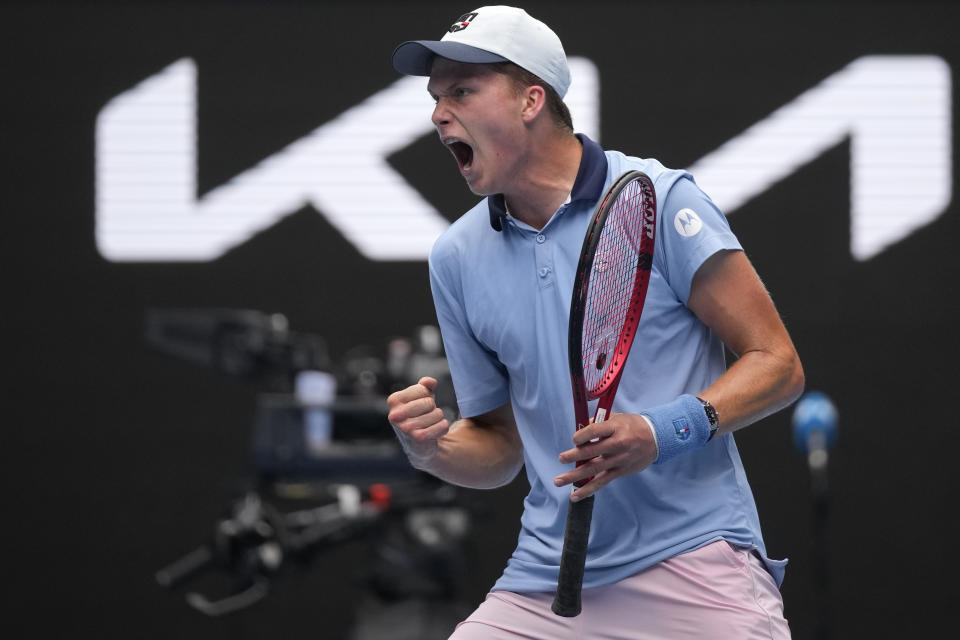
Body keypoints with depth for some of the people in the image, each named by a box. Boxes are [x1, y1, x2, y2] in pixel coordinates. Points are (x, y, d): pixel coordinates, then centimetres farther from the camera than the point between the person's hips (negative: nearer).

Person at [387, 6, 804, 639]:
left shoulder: (658, 199, -5)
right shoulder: (456, 257, 10)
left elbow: (778, 365, -5)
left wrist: (665, 433, -20)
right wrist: (432, 450, -5)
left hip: (692, 559, -4)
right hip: (545, 581, 4)